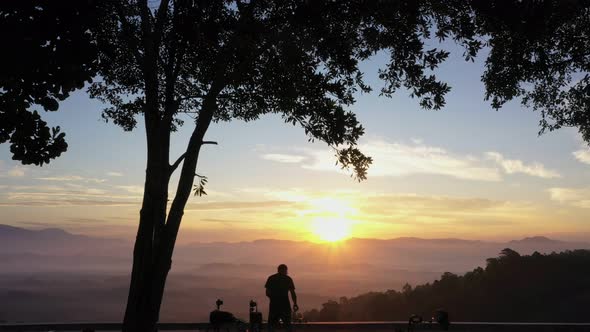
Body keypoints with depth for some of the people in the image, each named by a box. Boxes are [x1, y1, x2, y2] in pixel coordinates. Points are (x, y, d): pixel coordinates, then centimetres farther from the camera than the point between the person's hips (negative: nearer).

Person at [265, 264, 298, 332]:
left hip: (274, 304, 0)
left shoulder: (271, 278, 5)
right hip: (285, 304, 0)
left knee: (271, 324, 6)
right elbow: (292, 293, 0)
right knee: (288, 324, 9)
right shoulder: (288, 279, 3)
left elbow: (267, 293, 2)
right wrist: (295, 304, 10)